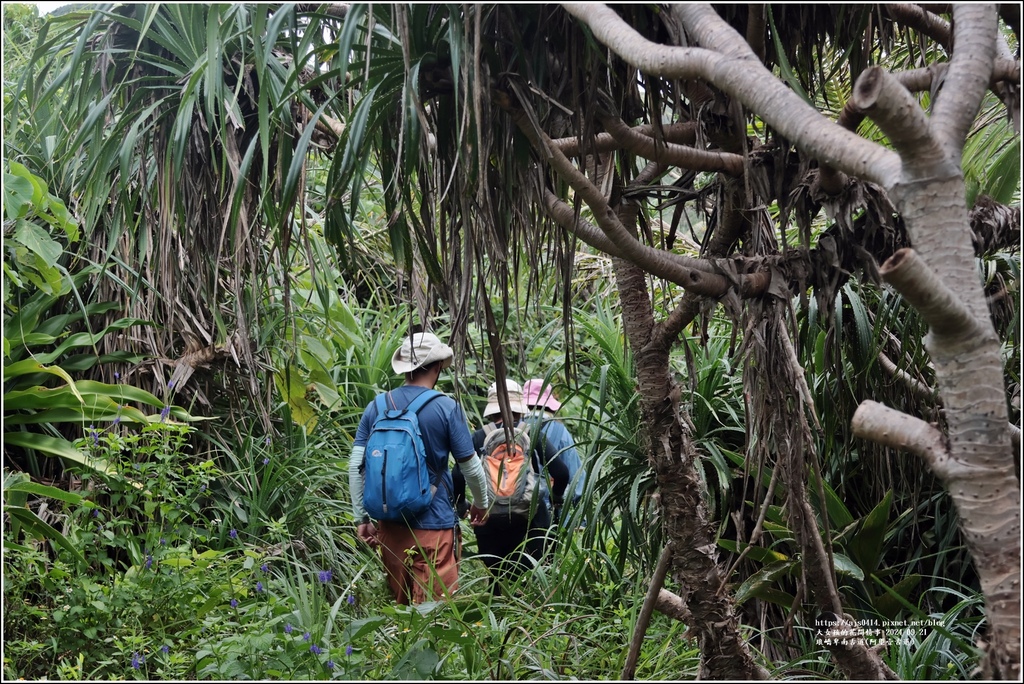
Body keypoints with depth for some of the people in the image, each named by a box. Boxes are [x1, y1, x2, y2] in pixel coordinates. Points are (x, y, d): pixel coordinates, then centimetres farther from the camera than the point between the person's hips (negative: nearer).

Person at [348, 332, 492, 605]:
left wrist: (361, 518, 6)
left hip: (390, 522, 4)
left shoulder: (377, 406, 2)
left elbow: (356, 465, -1)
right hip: (434, 524, -4)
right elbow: (471, 467, -3)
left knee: (399, 605, 17)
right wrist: (481, 504, 14)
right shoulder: (446, 408, -8)